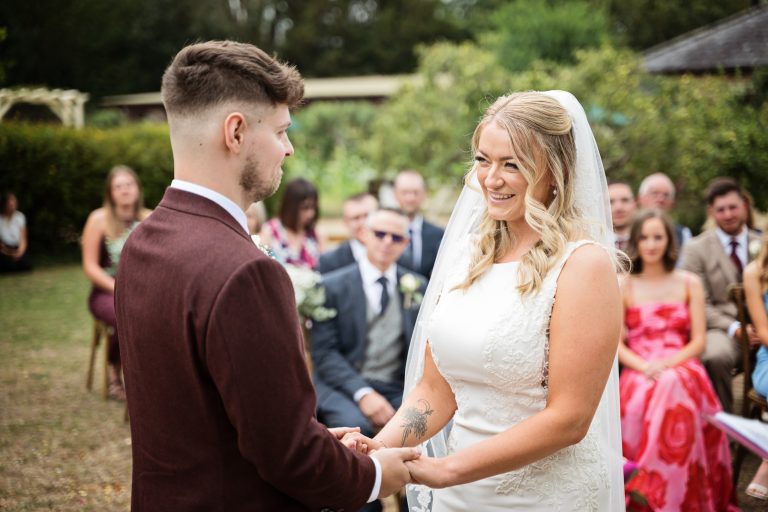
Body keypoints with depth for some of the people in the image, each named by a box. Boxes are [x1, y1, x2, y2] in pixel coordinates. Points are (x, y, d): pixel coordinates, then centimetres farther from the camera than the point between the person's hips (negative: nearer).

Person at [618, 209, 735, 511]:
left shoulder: (689, 283, 13)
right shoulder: (623, 287, 12)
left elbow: (698, 342, 6)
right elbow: (615, 343, 4)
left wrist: (667, 364, -12)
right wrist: (643, 366, -15)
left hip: (681, 370, 0)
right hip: (638, 375, 0)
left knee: (673, 388, -36)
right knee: (642, 396, -35)